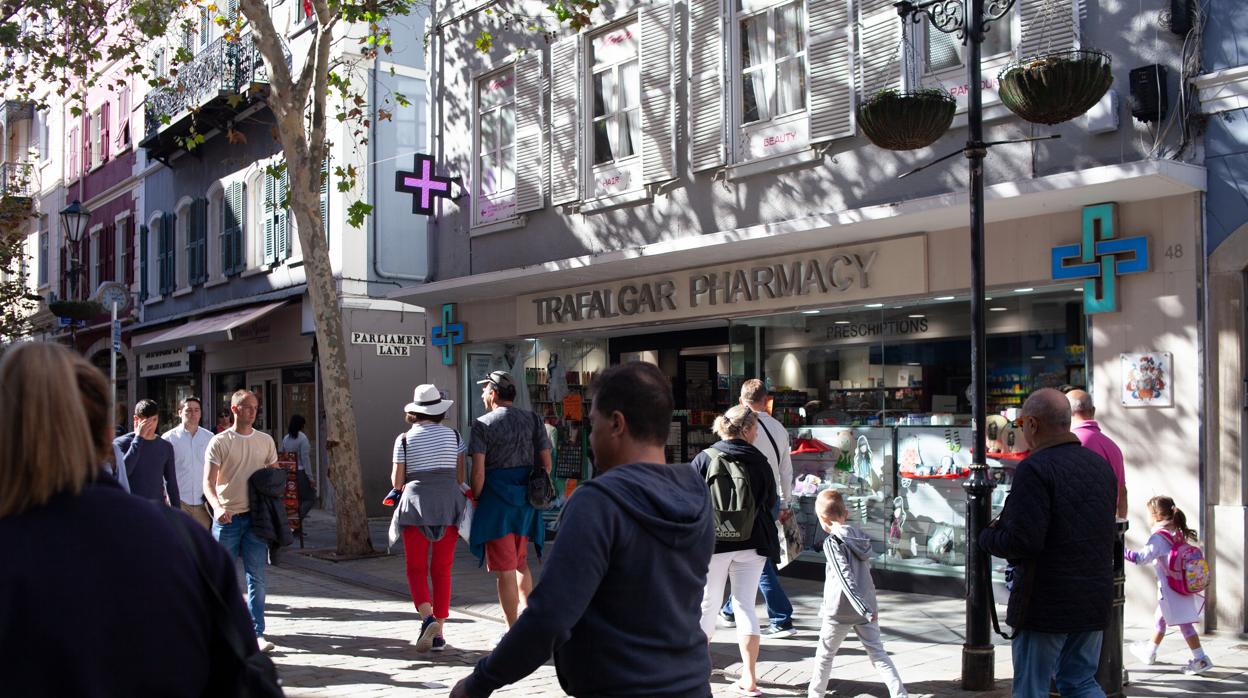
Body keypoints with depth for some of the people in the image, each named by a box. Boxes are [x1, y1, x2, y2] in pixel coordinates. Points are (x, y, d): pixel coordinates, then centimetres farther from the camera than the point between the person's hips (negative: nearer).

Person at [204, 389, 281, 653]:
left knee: (257, 578, 0)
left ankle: (256, 633, 3)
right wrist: (218, 507, -26)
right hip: (227, 517, -2)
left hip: (256, 517, 2)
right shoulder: (219, 442, -2)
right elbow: (208, 482, -8)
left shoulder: (265, 441, 9)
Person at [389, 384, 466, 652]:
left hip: (416, 503, -2)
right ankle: (439, 632, 7)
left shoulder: (405, 439, -1)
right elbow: (460, 477, 5)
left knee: (416, 568, 7)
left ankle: (427, 617, -15)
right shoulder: (454, 436, 4)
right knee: (442, 570, 8)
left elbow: (397, 482, 0)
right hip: (449, 504, 2)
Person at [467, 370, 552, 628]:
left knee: (504, 570, 1)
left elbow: (478, 472, -13)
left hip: (496, 500, -5)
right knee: (521, 563, 22)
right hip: (526, 501, 5)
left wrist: (475, 500, -1)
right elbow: (546, 463, 4)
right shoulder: (533, 420, 5)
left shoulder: (483, 424, -7)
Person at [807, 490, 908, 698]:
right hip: (867, 606, 5)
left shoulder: (832, 542, -14)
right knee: (878, 653, 5)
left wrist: (863, 609, -24)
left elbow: (845, 578, -22)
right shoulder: (860, 536, 6)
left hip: (841, 610, -5)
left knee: (825, 654, 12)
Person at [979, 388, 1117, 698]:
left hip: (1046, 604, -7)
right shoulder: (1101, 465, 8)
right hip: (1095, 600, 7)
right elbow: (1103, 531, 17)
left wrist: (988, 536, -3)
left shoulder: (1035, 468, -18)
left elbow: (1021, 541, -24)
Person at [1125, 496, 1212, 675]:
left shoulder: (1158, 537, -18)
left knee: (1184, 623, -1)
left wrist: (1123, 552, -23)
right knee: (1161, 618, 17)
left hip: (1170, 587, -8)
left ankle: (1201, 659, 2)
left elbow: (1143, 557, -27)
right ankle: (1149, 651, 26)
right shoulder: (1178, 534, 7)